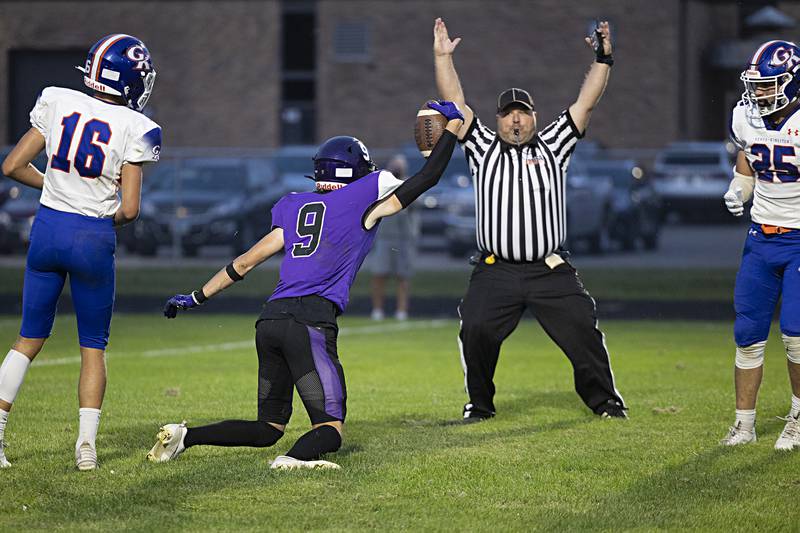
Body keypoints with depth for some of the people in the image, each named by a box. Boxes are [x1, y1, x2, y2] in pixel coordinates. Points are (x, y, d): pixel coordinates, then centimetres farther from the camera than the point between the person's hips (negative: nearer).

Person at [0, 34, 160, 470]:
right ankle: (86, 443, 2)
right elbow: (129, 208, -11)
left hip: (48, 226, 3)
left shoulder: (57, 103, 0)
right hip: (93, 238, -3)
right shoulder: (134, 128, -9)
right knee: (93, 345, 12)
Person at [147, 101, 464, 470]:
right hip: (310, 321, -6)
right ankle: (296, 458, -40)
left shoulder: (294, 208, 21)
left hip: (270, 320, 6)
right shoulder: (363, 200, 7)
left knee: (268, 429, 17)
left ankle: (185, 436, 1)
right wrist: (452, 126, 23)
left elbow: (245, 262, 21)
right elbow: (427, 178, 11)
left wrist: (196, 298, 30)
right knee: (331, 431, -6)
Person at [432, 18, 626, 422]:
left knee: (582, 329, -7)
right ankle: (480, 404, 4)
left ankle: (604, 400, 9)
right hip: (496, 271, 0)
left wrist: (603, 58, -1)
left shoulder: (552, 146, 11)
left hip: (550, 269, 0)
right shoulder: (483, 149, 11)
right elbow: (456, 103, 7)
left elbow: (585, 103, 7)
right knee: (475, 331, -14)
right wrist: (442, 57, 1)